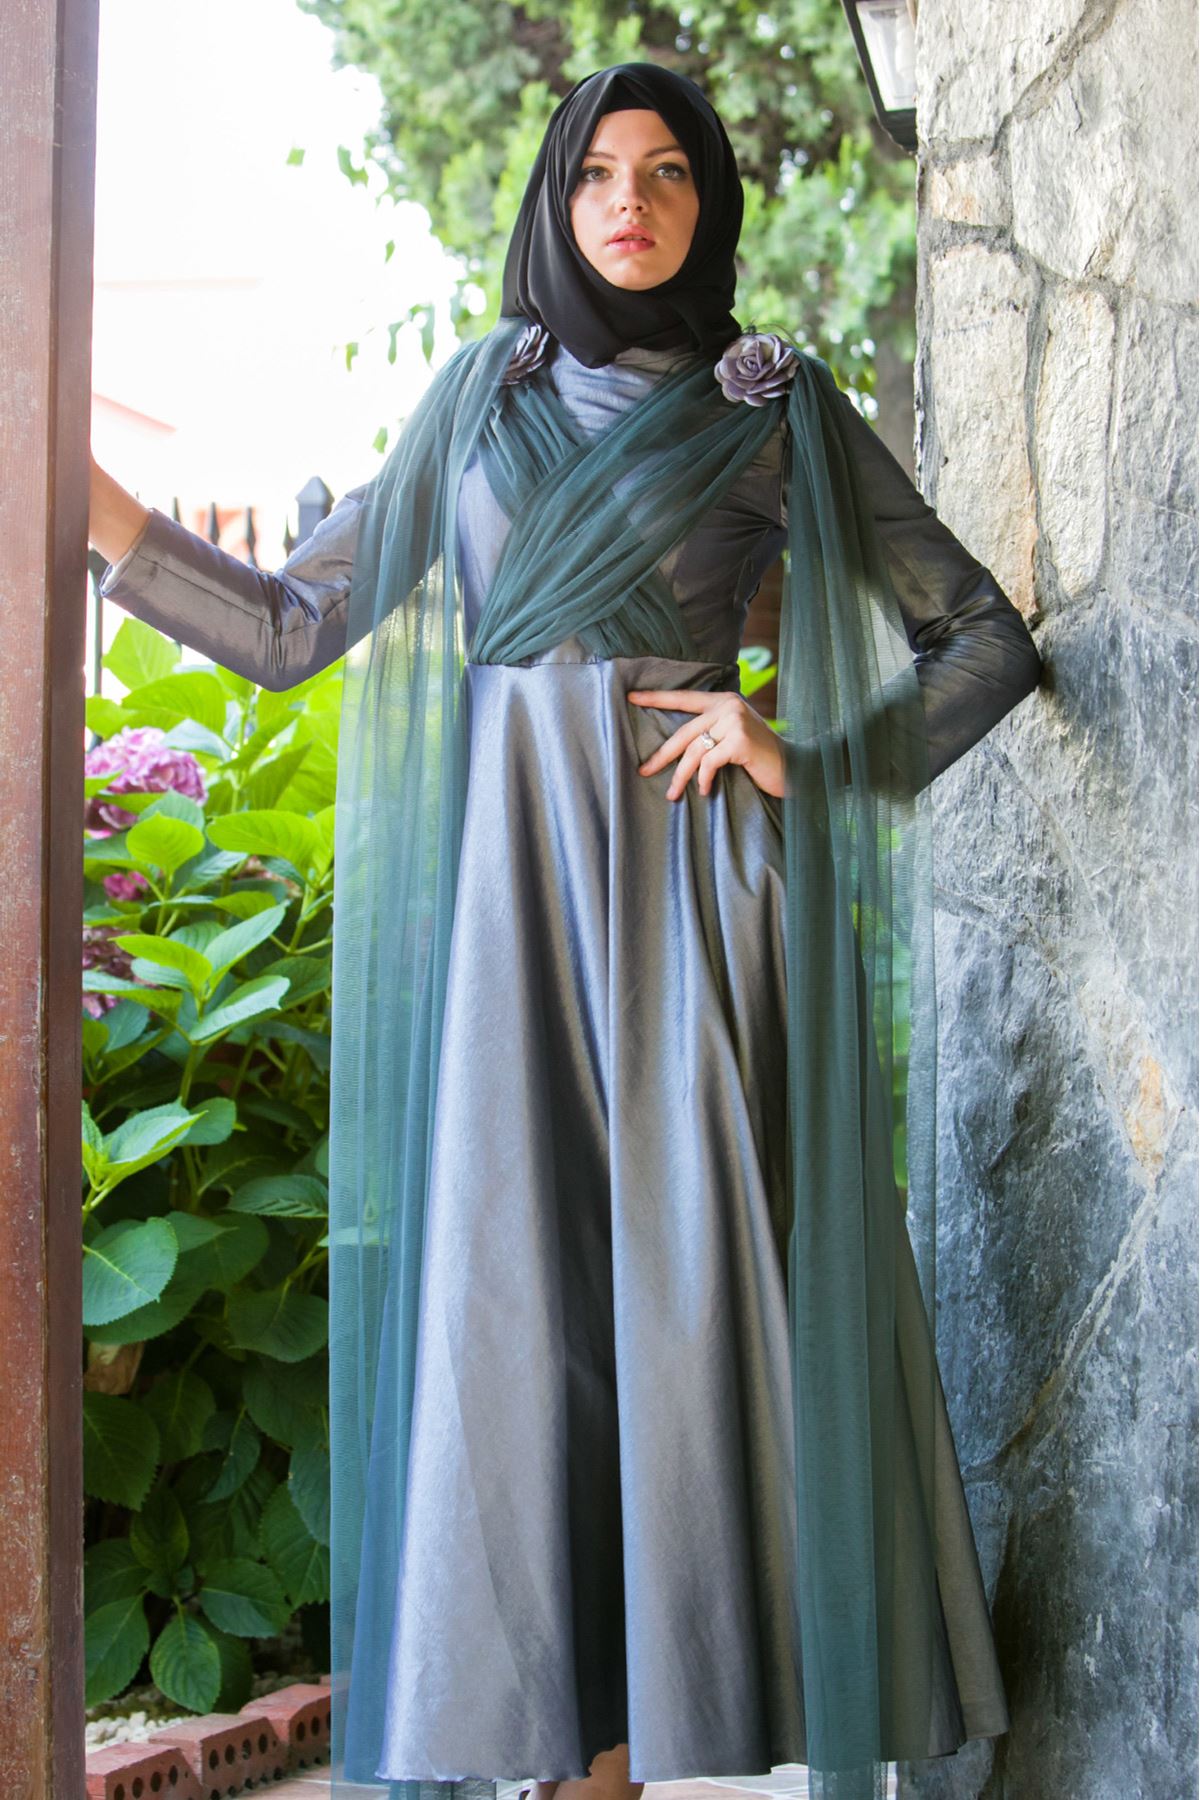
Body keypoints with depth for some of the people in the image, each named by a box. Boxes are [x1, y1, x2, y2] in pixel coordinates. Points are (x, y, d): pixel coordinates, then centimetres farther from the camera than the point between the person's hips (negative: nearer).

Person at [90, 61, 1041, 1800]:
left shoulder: (778, 410, 7)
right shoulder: (481, 397, 15)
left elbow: (988, 636, 8)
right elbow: (292, 623, 15)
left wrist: (815, 759, -5)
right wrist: (74, 484, 8)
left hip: (694, 876, -2)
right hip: (510, 874, 2)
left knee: (698, 1277, -6)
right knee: (532, 1293, -2)